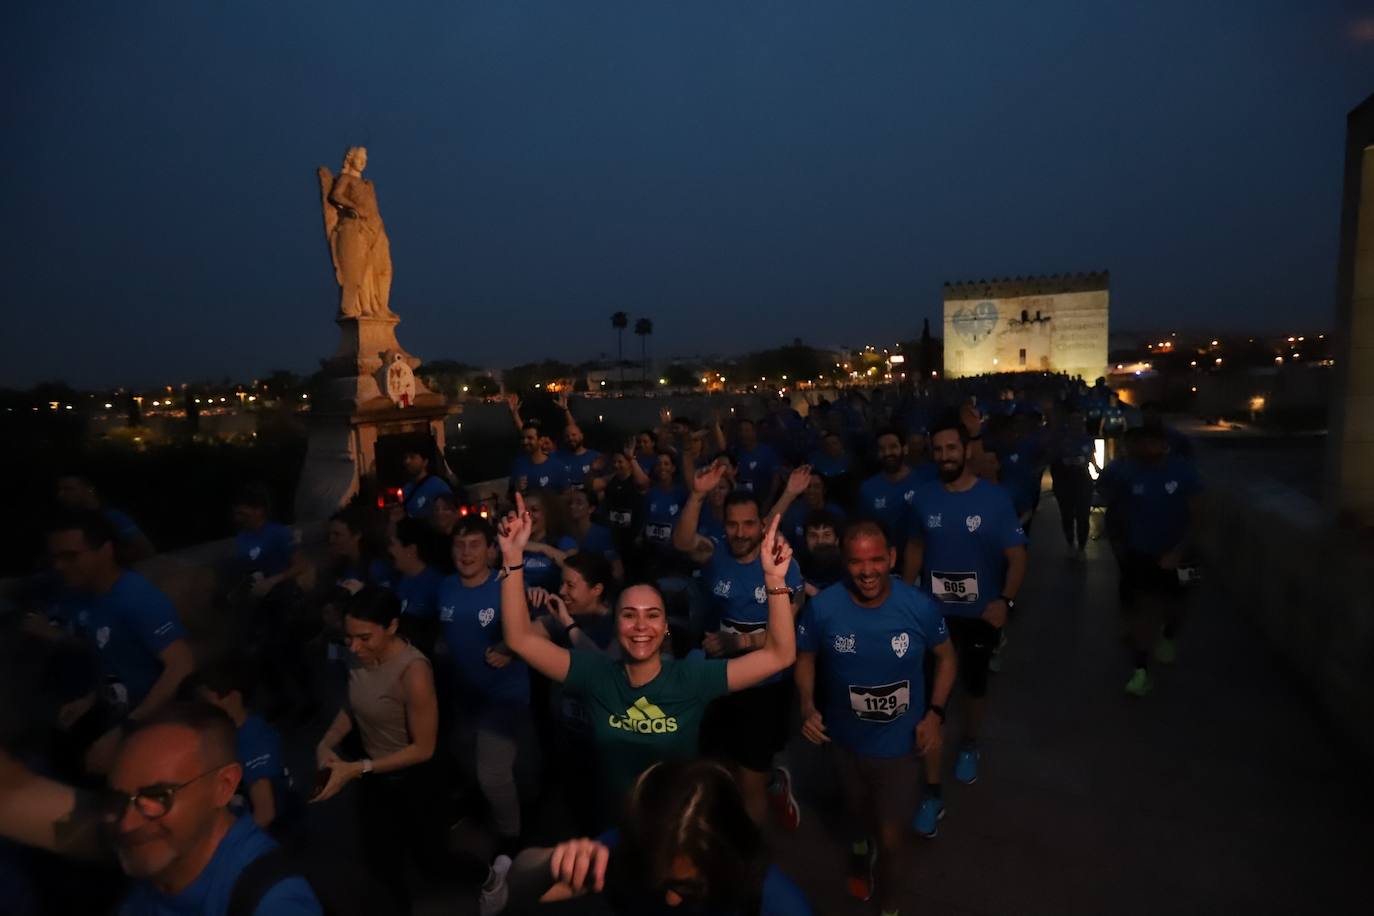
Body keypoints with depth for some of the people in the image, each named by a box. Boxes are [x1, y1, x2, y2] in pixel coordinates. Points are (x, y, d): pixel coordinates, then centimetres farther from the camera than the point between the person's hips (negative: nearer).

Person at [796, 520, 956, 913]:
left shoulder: (920, 606, -22)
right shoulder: (822, 607, -25)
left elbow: (945, 657, -4)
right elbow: (805, 658, -7)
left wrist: (935, 714, -14)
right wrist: (808, 705, -22)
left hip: (900, 741, -1)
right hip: (848, 738, 1)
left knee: (892, 837, 14)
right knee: (860, 813, 30)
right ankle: (863, 842, 69)